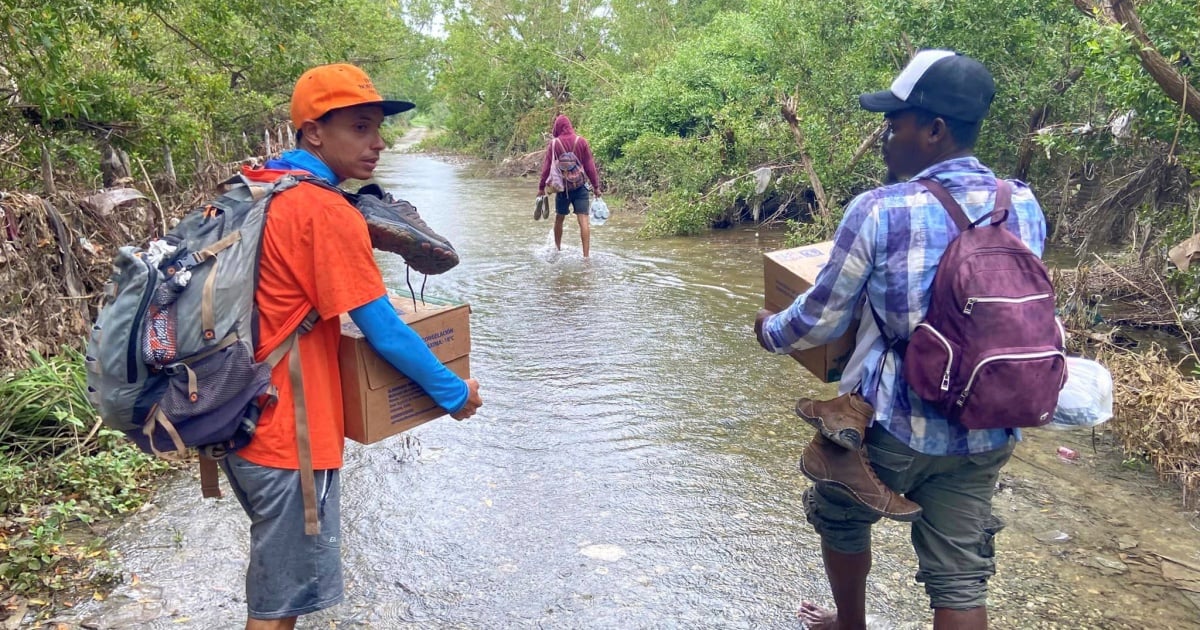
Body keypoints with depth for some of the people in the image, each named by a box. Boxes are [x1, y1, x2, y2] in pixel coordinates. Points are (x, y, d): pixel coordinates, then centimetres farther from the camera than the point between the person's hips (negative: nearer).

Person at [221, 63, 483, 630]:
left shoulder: (255, 193, 7)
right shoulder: (327, 212, -20)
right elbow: (386, 334, -18)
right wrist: (455, 392, -5)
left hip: (241, 422, 9)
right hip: (288, 434, -9)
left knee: (275, 571, 26)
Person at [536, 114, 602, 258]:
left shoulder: (554, 143, -4)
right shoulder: (581, 141, -1)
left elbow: (547, 167, -1)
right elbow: (590, 165, 0)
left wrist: (541, 187, 7)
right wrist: (596, 186, 6)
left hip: (562, 187, 0)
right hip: (580, 186, 0)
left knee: (559, 218, 18)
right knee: (583, 220, -5)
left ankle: (557, 248, 33)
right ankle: (586, 255, -13)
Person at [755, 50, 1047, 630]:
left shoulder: (879, 211, -18)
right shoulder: (1026, 207, -3)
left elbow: (821, 320, -10)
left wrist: (769, 331, 10)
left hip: (895, 424, -4)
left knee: (842, 518, 25)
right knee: (960, 574, 13)